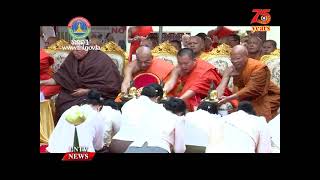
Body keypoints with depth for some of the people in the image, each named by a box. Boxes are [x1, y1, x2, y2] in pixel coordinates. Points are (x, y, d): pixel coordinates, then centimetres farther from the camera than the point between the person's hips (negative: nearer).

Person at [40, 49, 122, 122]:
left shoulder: (102, 60, -14)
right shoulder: (72, 56, 2)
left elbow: (109, 85, -15)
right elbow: (61, 76, 5)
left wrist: (87, 91, -17)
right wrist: (44, 82, -8)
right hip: (75, 91, 6)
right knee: (61, 101, -19)